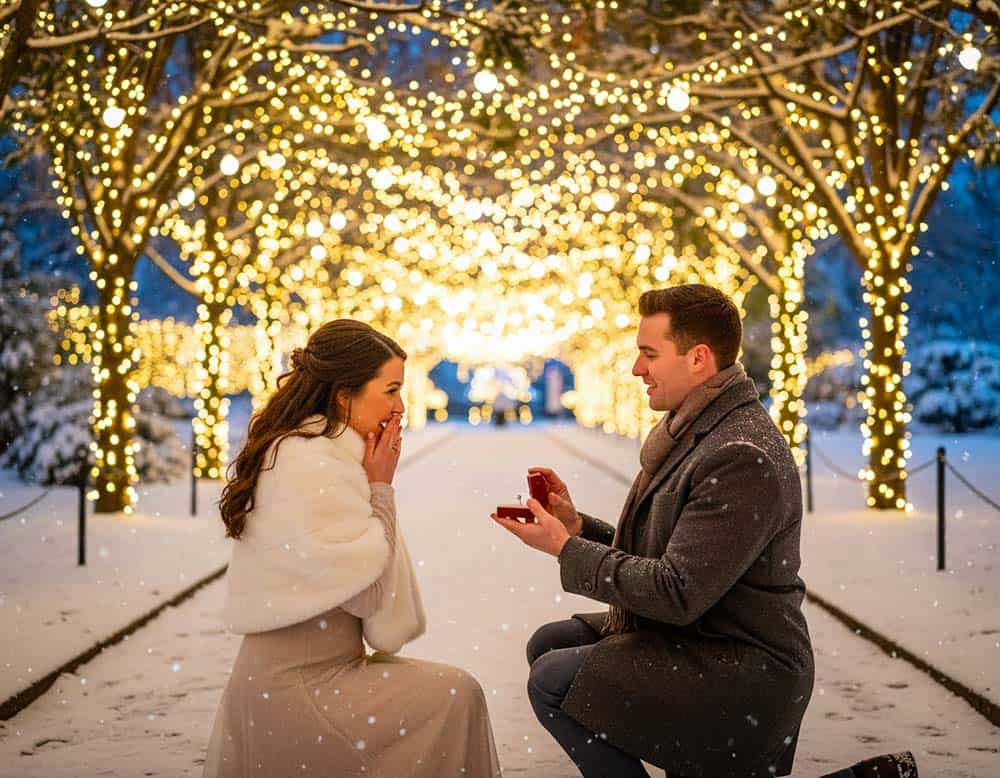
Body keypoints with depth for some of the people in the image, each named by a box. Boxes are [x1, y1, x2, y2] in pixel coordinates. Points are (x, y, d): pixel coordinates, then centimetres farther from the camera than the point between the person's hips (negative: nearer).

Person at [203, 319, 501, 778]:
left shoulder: (289, 451, 11)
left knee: (442, 688, 14)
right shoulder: (315, 465, -20)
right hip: (295, 690, -10)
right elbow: (369, 593, -17)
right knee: (454, 698, -9)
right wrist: (381, 487, -11)